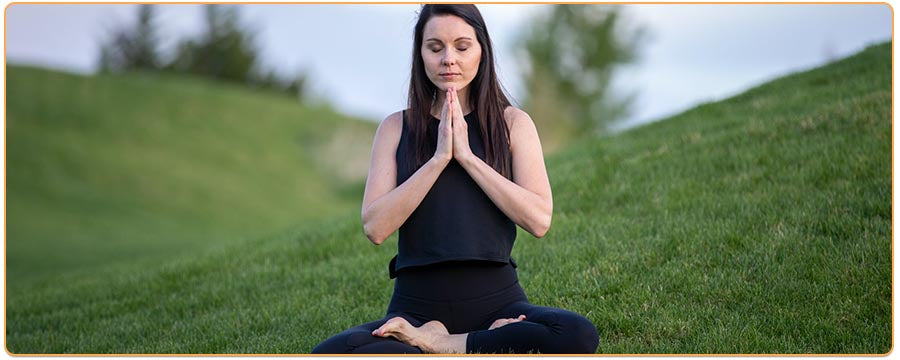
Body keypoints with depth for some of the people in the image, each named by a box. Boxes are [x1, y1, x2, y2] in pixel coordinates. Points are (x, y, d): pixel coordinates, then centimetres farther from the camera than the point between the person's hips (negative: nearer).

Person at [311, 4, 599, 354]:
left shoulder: (512, 122, 7)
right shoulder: (396, 128, 8)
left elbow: (539, 219, -7)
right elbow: (375, 227, -5)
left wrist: (466, 155, -9)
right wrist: (439, 158, -10)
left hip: (495, 296, 0)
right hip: (417, 304, 0)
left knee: (579, 336, -32)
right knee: (327, 355, -30)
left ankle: (437, 344, -12)